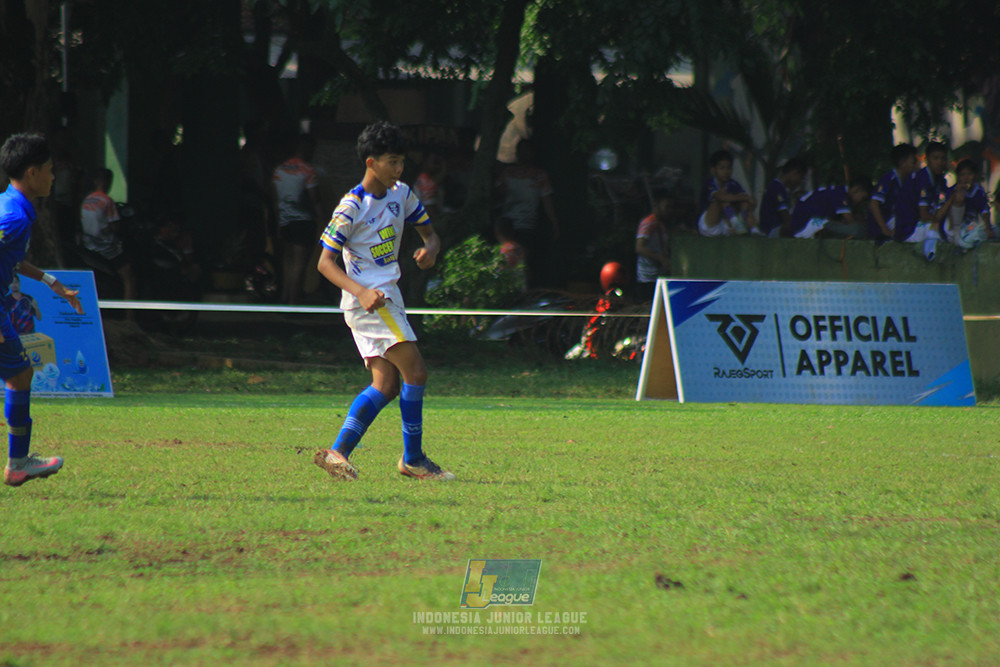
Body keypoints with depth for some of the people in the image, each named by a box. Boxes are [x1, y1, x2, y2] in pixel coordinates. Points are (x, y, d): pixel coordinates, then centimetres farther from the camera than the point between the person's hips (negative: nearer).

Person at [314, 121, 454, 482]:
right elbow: (325, 262, -13)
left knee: (386, 385, 1)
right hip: (367, 302, -8)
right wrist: (361, 292, -27)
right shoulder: (351, 207, -13)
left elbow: (430, 232, 18)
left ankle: (338, 452, 1)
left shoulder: (401, 194, 8)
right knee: (416, 373, -13)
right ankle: (413, 458, -5)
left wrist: (430, 249, -7)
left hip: (386, 299, 8)